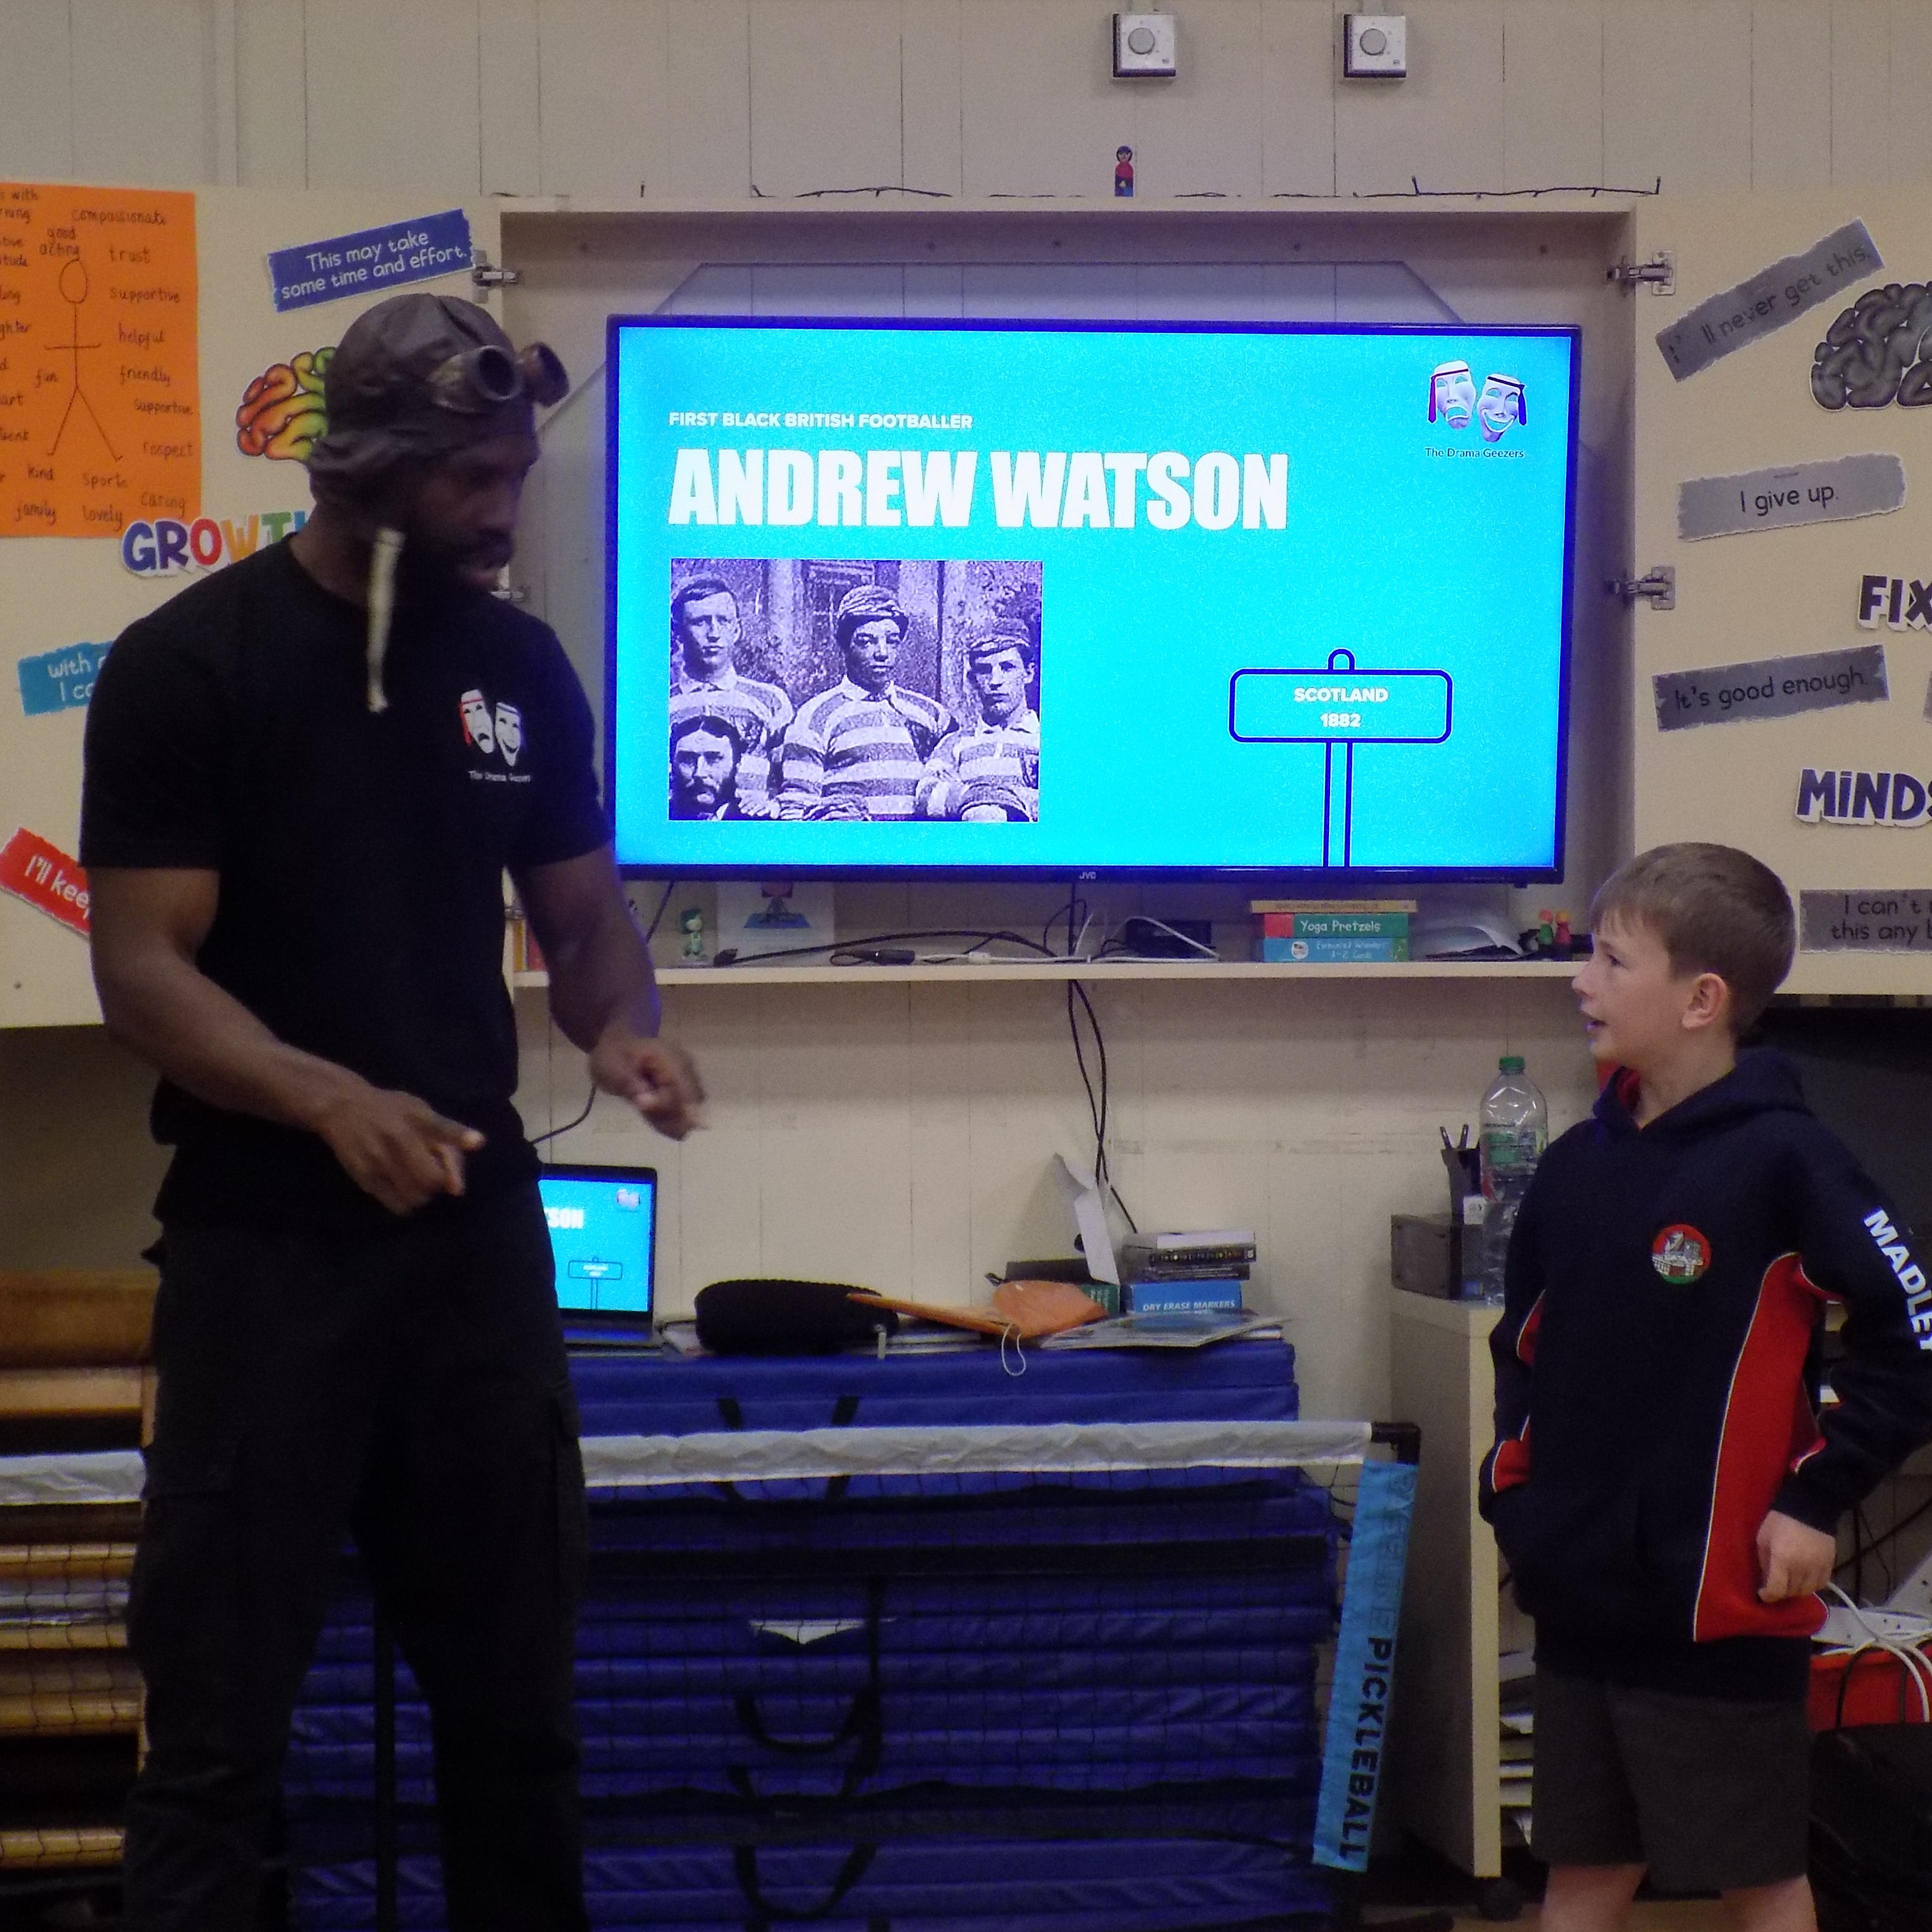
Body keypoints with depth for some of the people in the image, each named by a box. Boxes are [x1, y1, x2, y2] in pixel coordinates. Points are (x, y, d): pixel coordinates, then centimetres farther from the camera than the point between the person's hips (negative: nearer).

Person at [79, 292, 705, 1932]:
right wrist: (328, 1099, -30)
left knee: (517, 1689, 14)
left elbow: (581, 904, 13)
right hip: (265, 1242, -5)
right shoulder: (190, 665, -8)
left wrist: (621, 1029, -10)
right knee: (221, 1720, -2)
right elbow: (142, 970, -13)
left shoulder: (519, 663, 6)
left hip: (479, 1226, 5)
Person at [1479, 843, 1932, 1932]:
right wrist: (1515, 1474, 9)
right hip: (1579, 1598, 6)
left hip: (1720, 1606, -6)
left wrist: (1816, 1500, -12)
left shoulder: (1781, 1160, -13)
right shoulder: (1580, 1164, 7)